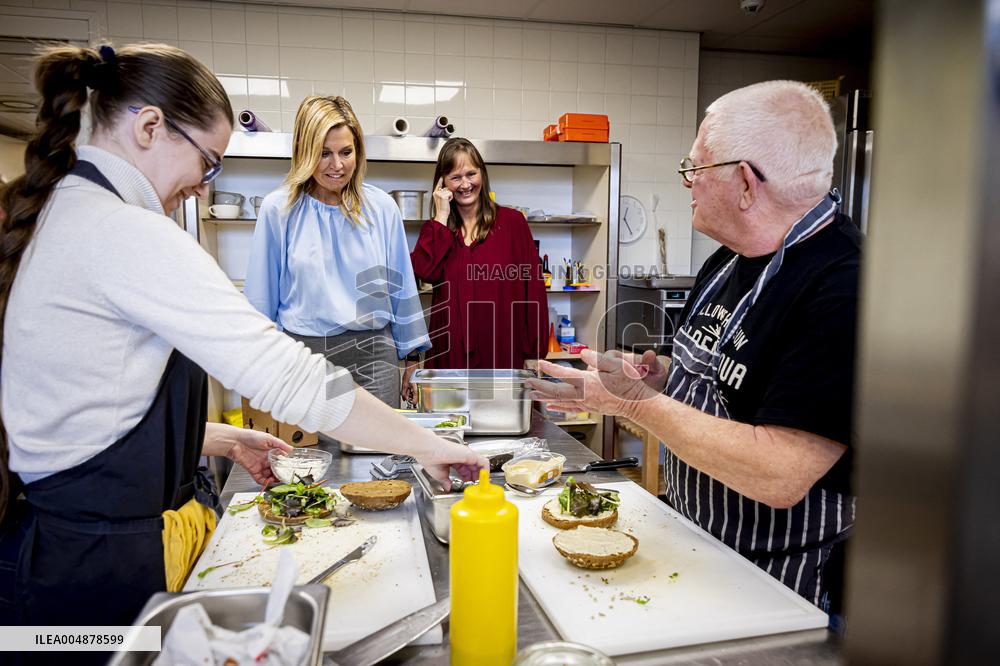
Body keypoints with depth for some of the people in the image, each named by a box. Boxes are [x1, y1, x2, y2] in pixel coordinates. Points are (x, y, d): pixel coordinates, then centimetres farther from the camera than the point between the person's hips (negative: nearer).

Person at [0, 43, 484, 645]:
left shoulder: (51, 218, 8)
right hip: (100, 565, -9)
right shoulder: (128, 234, -22)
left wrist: (223, 440, 12)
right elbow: (289, 378, -25)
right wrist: (429, 446, -16)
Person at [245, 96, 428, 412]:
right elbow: (262, 297, 5)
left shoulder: (382, 207, 3)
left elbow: (402, 287, 9)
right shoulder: (279, 209, -1)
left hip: (372, 353, 1)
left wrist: (413, 353, 12)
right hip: (303, 350, -1)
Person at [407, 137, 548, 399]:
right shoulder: (437, 228, 10)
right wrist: (442, 216, -6)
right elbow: (424, 271, -11)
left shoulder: (511, 221, 0)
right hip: (450, 355, 2)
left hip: (501, 354, -2)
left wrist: (535, 354, -7)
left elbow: (533, 286, -3)